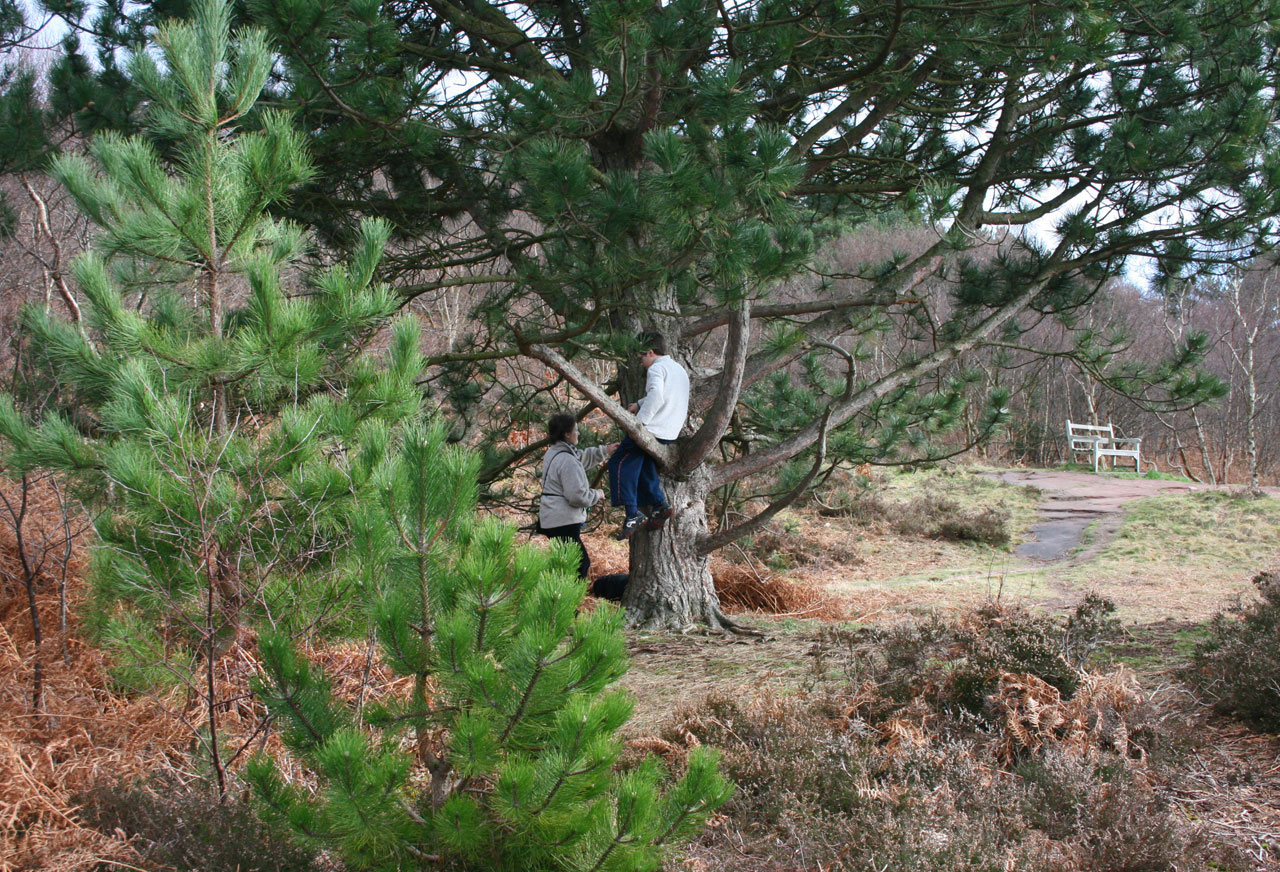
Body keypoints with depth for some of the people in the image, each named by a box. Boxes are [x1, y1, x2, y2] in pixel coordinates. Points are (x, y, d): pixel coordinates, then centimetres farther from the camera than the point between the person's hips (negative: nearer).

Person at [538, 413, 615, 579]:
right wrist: (597, 494, -4)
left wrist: (605, 450, 23)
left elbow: (583, 457, 28)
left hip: (550, 520, 11)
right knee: (581, 563, -7)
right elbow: (577, 495, -22)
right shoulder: (568, 461, -20)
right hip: (563, 522, -11)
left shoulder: (552, 453, 12)